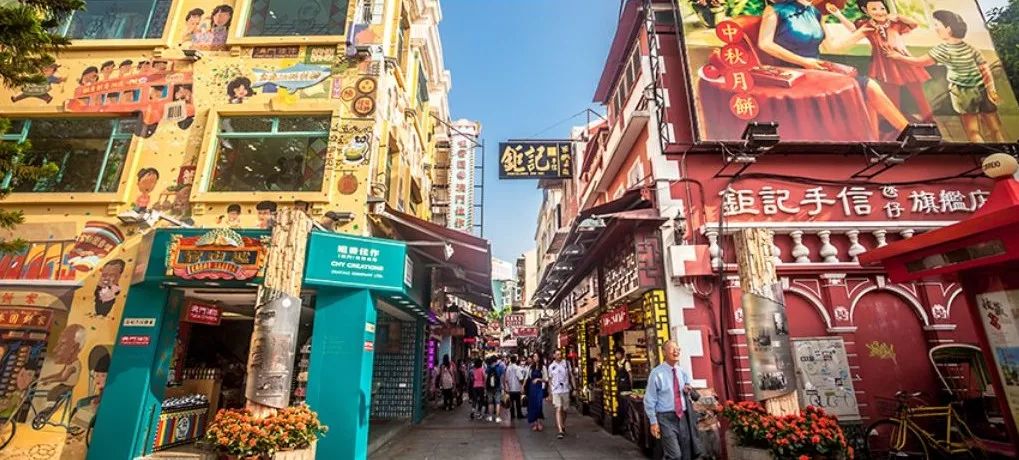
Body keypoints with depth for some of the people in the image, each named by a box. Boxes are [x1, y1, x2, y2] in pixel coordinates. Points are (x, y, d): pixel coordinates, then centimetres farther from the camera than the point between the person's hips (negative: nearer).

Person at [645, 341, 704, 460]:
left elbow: (690, 394, 19)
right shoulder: (657, 373, -10)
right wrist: (653, 422, -9)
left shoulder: (683, 372, 6)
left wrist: (689, 391, -4)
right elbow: (650, 400, -7)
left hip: (683, 417, 6)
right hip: (666, 418, -5)